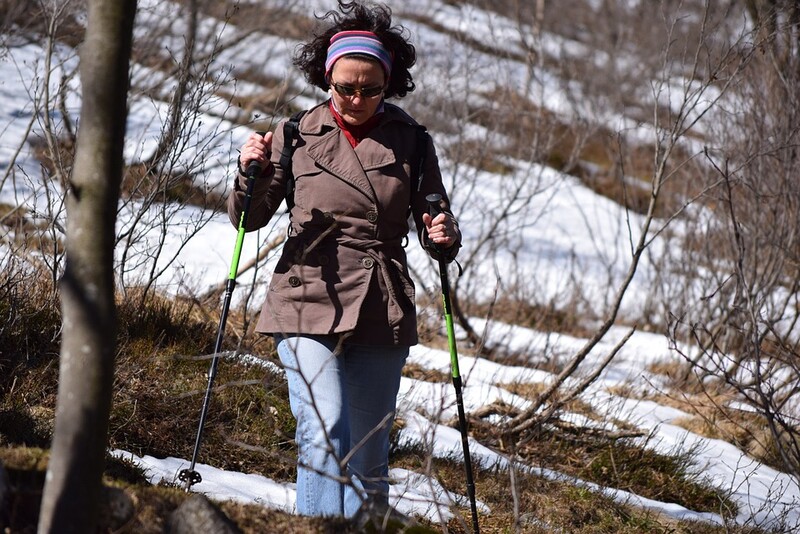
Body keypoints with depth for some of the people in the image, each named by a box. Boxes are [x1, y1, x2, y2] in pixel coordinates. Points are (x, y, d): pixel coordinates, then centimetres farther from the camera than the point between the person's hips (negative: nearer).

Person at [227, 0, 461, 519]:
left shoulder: (410, 143, 4)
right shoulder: (297, 136, 2)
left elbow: (436, 223, 11)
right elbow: (250, 219, 8)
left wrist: (444, 237, -13)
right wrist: (251, 174, -12)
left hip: (381, 318, 2)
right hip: (309, 306, -2)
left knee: (369, 456, 8)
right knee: (324, 433, -19)